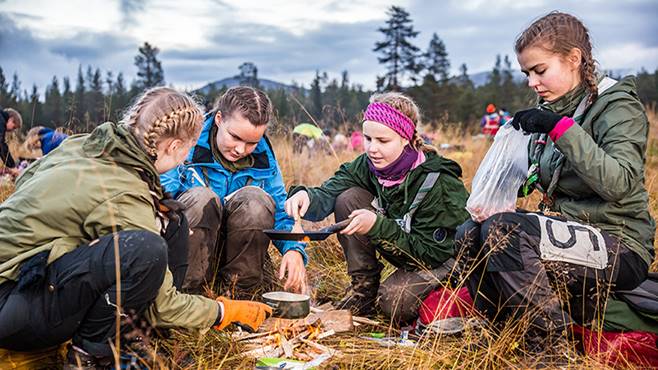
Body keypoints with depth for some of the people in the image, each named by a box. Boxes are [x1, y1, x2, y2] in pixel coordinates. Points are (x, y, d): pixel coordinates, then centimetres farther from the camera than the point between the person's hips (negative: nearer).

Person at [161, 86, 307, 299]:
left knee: (255, 197, -24)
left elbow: (281, 213, 7)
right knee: (201, 198, -30)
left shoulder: (263, 158, 3)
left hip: (234, 255, 3)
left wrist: (294, 249, -14)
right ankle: (186, 287, -20)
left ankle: (242, 286, -13)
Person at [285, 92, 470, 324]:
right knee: (348, 198, -15)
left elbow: (431, 252, -26)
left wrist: (377, 225, -35)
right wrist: (306, 196, -44)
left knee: (395, 301, -32)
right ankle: (364, 289, -5)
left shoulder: (438, 181, -28)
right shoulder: (368, 165, -11)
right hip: (401, 250, 6)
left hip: (444, 257, -6)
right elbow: (328, 193, -20)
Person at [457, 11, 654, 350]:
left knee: (503, 230, -29)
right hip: (567, 231, 7)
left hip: (619, 250, -7)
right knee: (468, 234, -9)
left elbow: (619, 184, -25)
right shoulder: (551, 109, 11)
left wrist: (561, 128, -27)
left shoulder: (617, 105, -9)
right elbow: (534, 180, 17)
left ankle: (557, 344, -14)